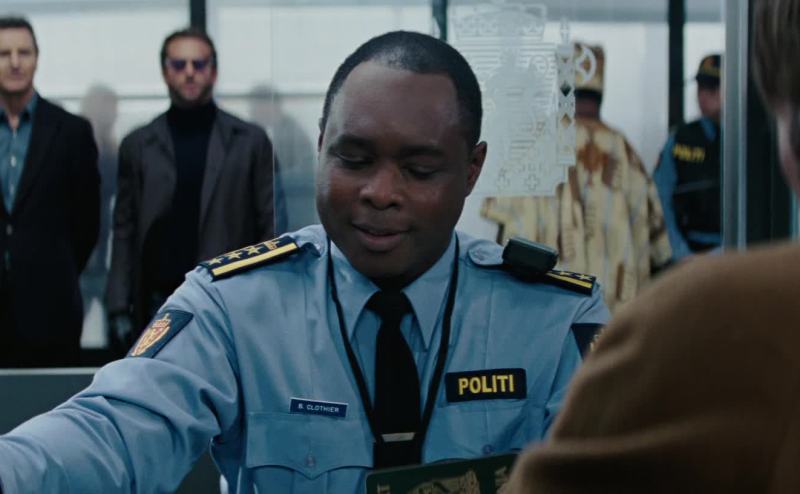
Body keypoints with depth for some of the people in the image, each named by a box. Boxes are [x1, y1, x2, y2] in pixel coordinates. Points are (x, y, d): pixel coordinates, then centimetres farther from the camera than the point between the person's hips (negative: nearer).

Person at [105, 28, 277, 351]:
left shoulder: (250, 141, 5)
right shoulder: (137, 146, 8)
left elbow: (269, 228, 4)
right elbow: (125, 231, 6)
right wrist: (119, 308, -1)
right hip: (161, 307, 1)